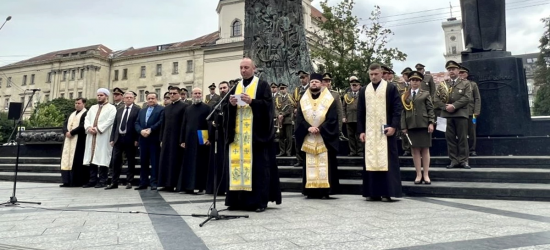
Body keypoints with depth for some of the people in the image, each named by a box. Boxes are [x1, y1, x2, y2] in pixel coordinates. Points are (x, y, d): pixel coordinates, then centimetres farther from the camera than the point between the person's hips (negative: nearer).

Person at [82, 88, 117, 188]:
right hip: (91, 136, 6)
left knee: (102, 158, -6)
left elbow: (109, 121, -11)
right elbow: (87, 119, 13)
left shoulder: (111, 108, 2)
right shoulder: (93, 108, 22)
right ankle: (93, 180, 12)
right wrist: (89, 127, -7)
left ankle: (102, 181, -1)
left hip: (103, 137, -6)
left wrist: (98, 128, -17)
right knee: (92, 158, 6)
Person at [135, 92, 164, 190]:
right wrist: (141, 131, -8)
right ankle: (143, 182, 15)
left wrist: (150, 130, -17)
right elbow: (137, 123, 12)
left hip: (154, 139, -5)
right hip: (143, 139, 6)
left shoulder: (161, 109, 2)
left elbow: (161, 122, -11)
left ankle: (154, 182, 3)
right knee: (143, 162, 8)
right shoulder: (142, 111, 21)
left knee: (154, 162, -2)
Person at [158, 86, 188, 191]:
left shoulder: (184, 106, -4)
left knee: (176, 162, -2)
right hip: (167, 139, 7)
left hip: (177, 139, -7)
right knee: (165, 161, 6)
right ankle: (167, 184, 13)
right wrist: (161, 139, 12)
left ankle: (174, 184, 5)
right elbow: (163, 124, 18)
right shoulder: (167, 108, 17)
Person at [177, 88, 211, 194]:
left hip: (202, 140, -4)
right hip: (189, 140, 4)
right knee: (189, 163, 5)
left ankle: (201, 186, 5)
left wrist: (209, 139, -15)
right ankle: (189, 186, 10)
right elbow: (184, 125, 13)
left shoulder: (207, 108, 1)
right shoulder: (187, 109, 14)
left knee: (201, 163, 0)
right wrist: (182, 140, 6)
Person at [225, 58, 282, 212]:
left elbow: (267, 104, -9)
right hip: (238, 133, 5)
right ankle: (239, 199, 9)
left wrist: (251, 101, -20)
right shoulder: (236, 87, 18)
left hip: (256, 132, -5)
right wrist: (231, 104, -6)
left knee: (259, 165, -6)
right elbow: (229, 111, 14)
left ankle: (260, 200, 0)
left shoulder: (262, 85, 2)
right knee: (238, 162, 3)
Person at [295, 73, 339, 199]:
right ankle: (311, 191, 7)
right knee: (310, 165, 3)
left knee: (324, 165, -2)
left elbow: (332, 119, -6)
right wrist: (308, 128, -14)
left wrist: (320, 129, -16)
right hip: (308, 139, 3)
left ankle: (325, 191, 3)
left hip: (325, 138, -3)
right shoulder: (303, 100, 10)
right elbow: (299, 118, 3)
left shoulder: (330, 100, 2)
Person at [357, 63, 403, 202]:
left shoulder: (391, 88, 2)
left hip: (386, 131, -3)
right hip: (369, 132, 4)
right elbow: (360, 112, 11)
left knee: (387, 161, -1)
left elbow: (397, 108, -3)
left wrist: (393, 126, -14)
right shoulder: (364, 90, 12)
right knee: (371, 161, 4)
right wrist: (361, 131, 4)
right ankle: (373, 192, 9)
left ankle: (387, 192, 4)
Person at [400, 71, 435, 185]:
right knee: (415, 150, 2)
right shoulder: (405, 96, 9)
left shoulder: (426, 93, 7)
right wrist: (403, 127, 0)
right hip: (411, 125, 1)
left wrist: (431, 123, -8)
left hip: (423, 124, -1)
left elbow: (430, 109, 2)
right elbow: (403, 111, 6)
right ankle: (419, 174, 8)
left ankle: (426, 175, 8)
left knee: (425, 149, 3)